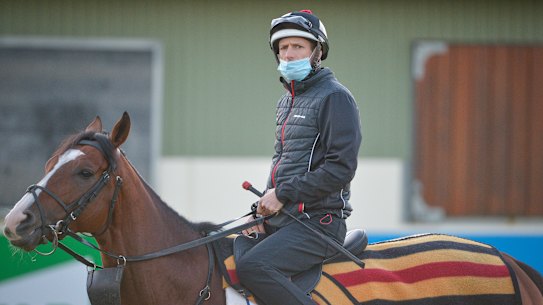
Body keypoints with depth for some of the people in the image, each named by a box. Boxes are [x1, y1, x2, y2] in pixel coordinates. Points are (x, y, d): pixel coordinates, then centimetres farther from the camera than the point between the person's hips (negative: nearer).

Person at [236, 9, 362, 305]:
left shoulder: (334, 97, -9)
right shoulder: (286, 101, 19)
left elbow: (341, 167, -17)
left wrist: (284, 195, -16)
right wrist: (266, 206, 10)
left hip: (318, 222, -9)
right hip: (281, 221, 9)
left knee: (253, 267, -30)